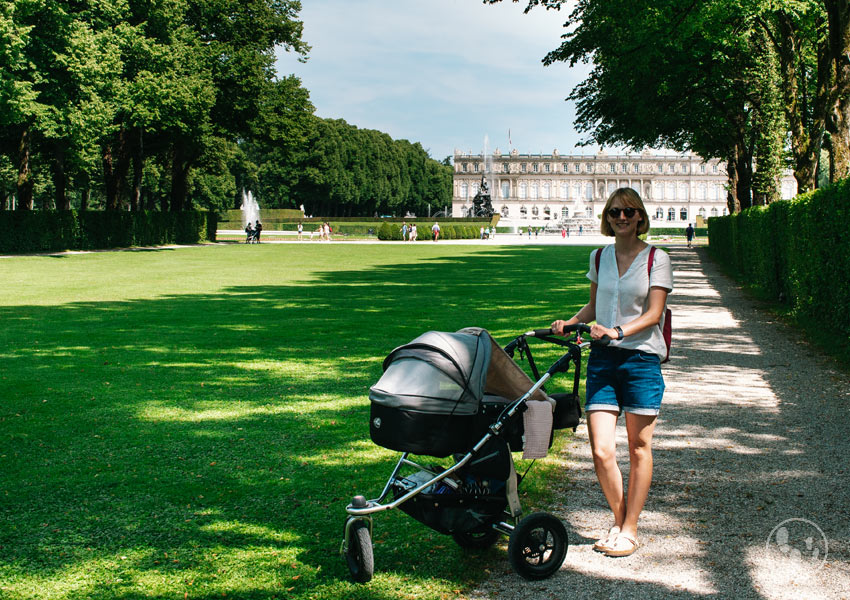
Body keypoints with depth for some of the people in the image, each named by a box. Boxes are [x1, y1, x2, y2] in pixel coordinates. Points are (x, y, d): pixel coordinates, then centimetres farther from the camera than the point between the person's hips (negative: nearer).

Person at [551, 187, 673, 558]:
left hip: (642, 360, -3)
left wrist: (617, 331, -23)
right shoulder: (599, 257, 12)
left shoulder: (656, 259, -2)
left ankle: (630, 529, 18)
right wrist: (570, 322, 3)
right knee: (601, 450, -4)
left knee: (639, 448, 5)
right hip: (602, 360, 3)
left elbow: (654, 313, -9)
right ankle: (618, 519, 19)